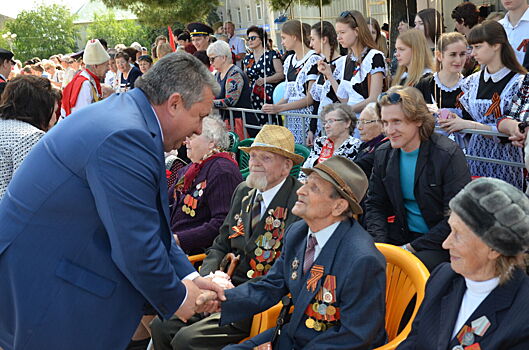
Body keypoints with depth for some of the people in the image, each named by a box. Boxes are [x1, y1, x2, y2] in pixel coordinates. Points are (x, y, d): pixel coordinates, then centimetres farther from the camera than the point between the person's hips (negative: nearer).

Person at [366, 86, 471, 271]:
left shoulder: (449, 154, -14)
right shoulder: (383, 154, 3)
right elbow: (375, 205, 10)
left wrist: (411, 248, -18)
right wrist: (380, 243, -9)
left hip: (439, 242, -5)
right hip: (401, 235, 5)